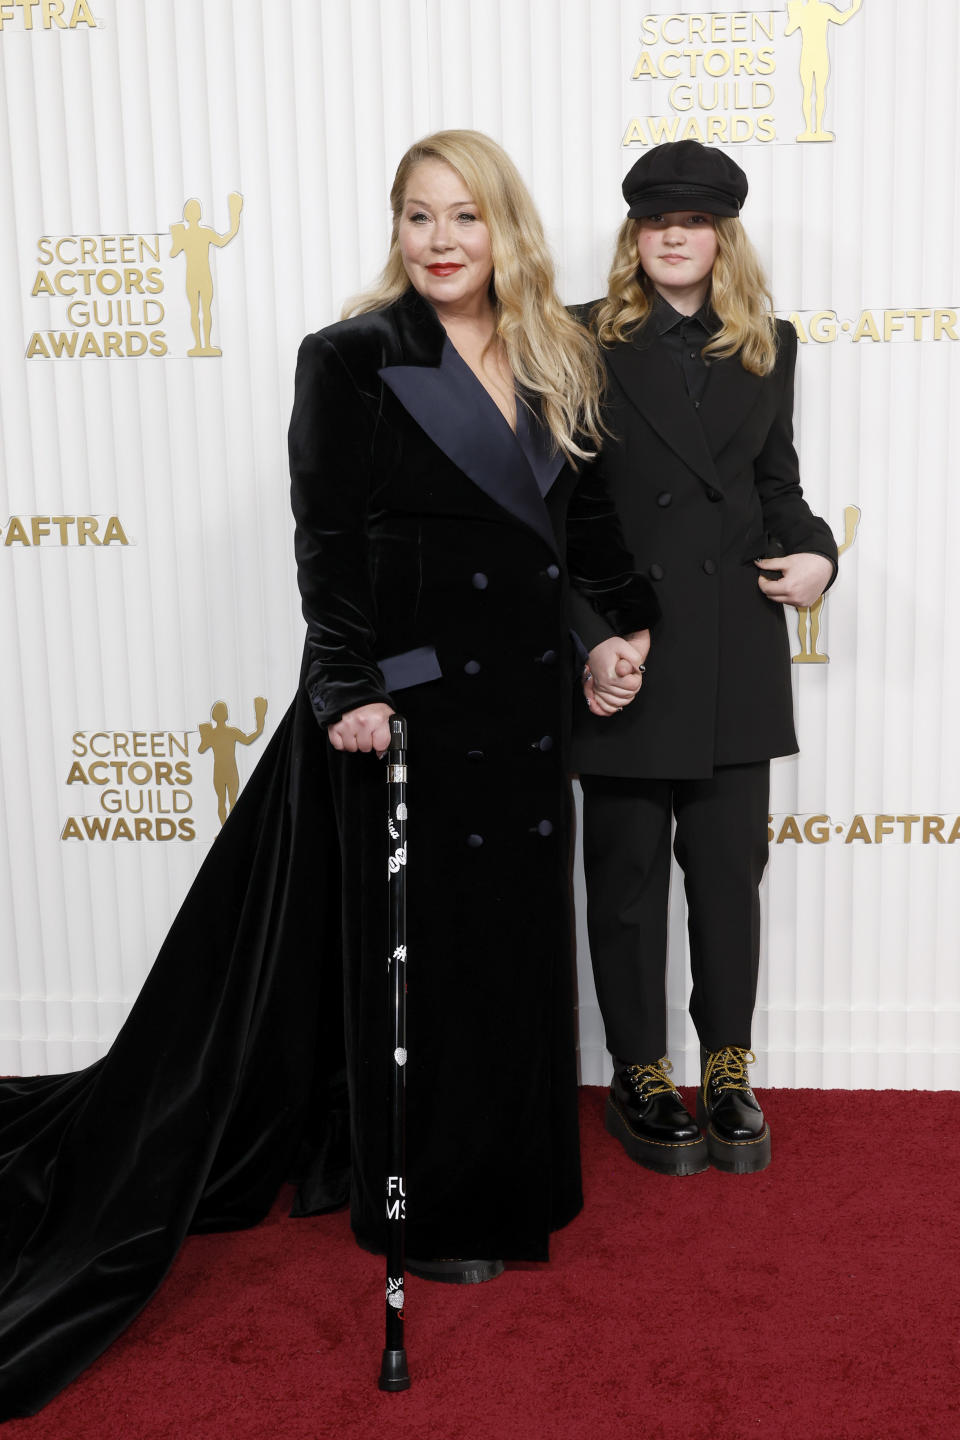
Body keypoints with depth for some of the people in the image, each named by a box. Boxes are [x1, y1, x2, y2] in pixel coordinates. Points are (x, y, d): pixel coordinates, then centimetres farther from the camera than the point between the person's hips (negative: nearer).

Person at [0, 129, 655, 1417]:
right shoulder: (351, 359, -7)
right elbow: (328, 540, -12)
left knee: (513, 944, 14)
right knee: (414, 950, 6)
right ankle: (425, 1208, 24)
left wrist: (615, 624, 4)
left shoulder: (557, 366, 10)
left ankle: (502, 1175, 34)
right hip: (407, 704, -6)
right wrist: (352, 687, -19)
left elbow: (585, 516, 16)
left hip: (522, 703, 6)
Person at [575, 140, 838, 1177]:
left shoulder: (767, 345, 11)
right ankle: (639, 1077, 23)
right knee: (626, 874, 7)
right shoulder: (585, 343, -1)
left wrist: (813, 552, -4)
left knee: (729, 867, 8)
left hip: (736, 651, 3)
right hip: (625, 645, -3)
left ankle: (728, 1072, 24)